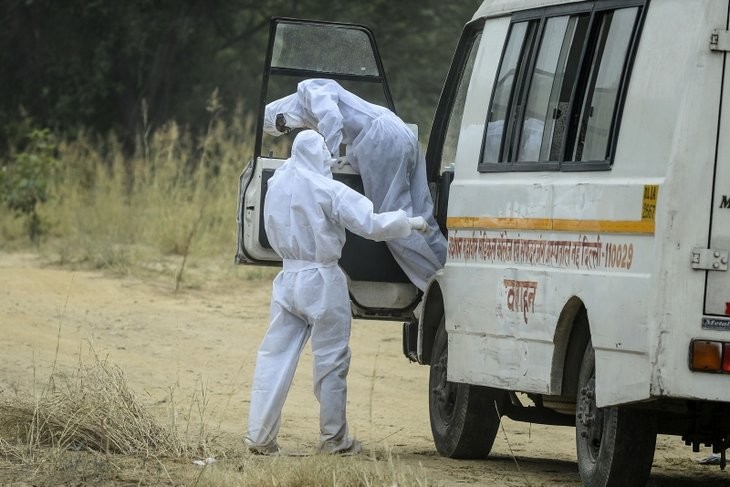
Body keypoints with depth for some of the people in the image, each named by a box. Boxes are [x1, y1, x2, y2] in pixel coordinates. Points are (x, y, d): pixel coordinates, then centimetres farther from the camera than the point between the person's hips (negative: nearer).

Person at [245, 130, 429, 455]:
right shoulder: (327, 191, -14)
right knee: (331, 360, 4)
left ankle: (259, 436, 3)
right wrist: (410, 222, -3)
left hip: (288, 279, 6)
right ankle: (333, 438, 10)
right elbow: (371, 225, -15)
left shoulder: (277, 185, 5)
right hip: (321, 281, -6)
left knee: (275, 355, 7)